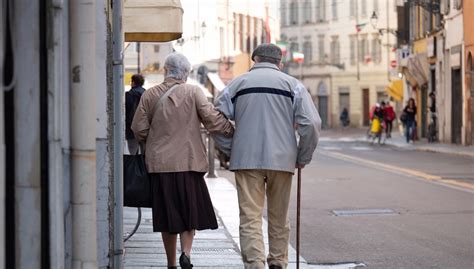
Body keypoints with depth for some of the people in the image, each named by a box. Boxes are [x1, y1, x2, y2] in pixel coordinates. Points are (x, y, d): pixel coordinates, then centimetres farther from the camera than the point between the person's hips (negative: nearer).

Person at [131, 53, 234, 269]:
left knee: (168, 213, 9)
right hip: (188, 162, -2)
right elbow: (212, 118, -10)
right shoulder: (193, 93, -4)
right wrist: (232, 132, 2)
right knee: (189, 210, 7)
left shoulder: (150, 95, 3)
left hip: (159, 163, 2)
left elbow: (139, 129, 4)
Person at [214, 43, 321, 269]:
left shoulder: (237, 84, 7)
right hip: (282, 159, 1)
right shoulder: (292, 84, 5)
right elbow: (312, 123, -3)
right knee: (279, 218, 15)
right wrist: (303, 158, 7)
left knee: (250, 217, -3)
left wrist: (231, 150, 12)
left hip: (246, 159, -1)